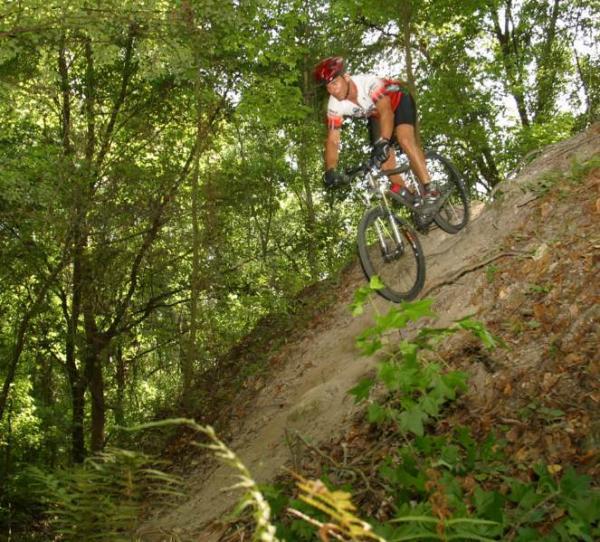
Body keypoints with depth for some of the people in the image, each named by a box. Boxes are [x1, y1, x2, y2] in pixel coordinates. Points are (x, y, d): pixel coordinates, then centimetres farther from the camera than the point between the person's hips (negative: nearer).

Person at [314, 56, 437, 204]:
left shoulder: (369, 83, -40)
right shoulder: (334, 106, -24)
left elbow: (386, 111, -53)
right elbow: (332, 140, -25)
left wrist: (383, 142, -68)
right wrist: (330, 171, -40)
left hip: (398, 101, -5)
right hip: (376, 114, 5)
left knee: (405, 139, -28)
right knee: (381, 154, -14)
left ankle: (429, 190, -25)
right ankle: (404, 195, 3)